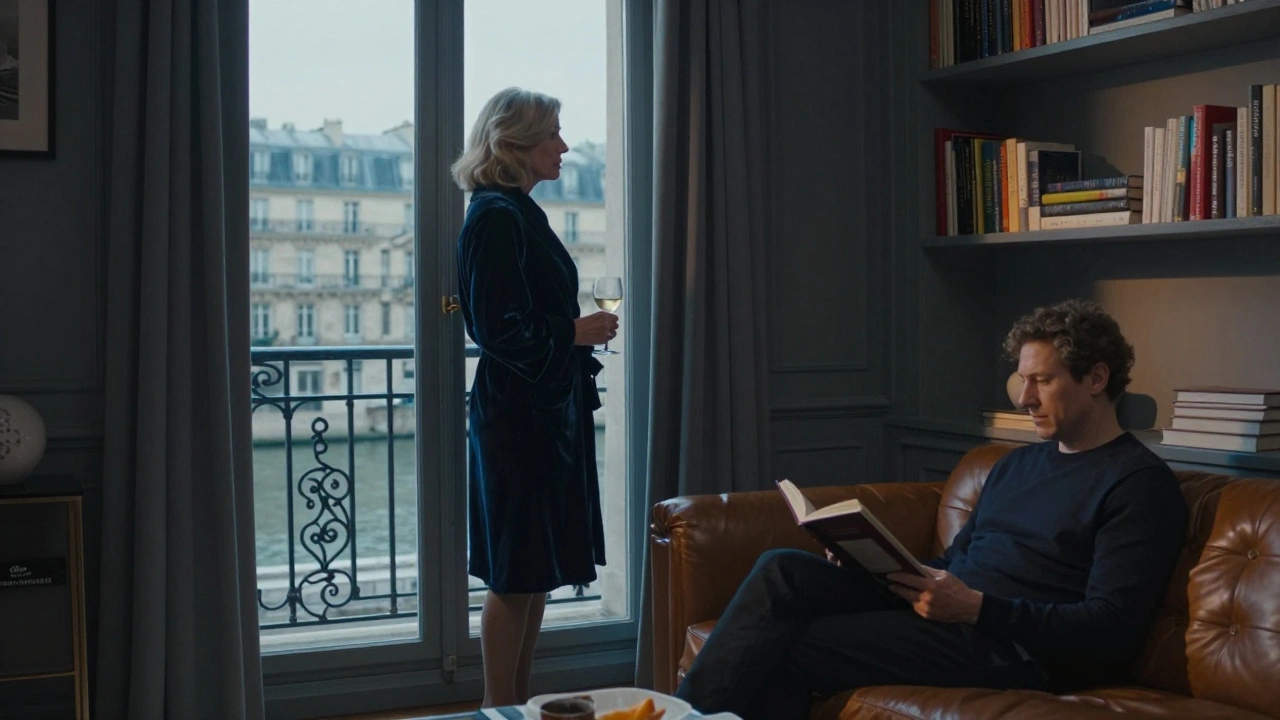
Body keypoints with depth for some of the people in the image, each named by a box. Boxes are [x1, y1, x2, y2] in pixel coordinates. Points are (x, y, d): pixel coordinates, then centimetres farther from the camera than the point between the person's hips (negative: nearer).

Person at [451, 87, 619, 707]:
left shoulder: (517, 213, 14)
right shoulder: (497, 216, -15)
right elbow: (497, 329, -21)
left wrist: (579, 330, 12)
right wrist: (576, 332, -14)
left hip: (545, 408, 10)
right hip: (517, 415, -10)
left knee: (538, 571, 14)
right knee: (516, 574, -2)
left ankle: (519, 702, 24)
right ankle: (500, 709, 9)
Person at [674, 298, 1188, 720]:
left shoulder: (1139, 483, -4)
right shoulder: (1018, 463, 23)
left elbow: (1112, 630, -14)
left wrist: (976, 606, -23)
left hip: (1010, 647, -8)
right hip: (940, 607, 8)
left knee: (786, 651, -22)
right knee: (783, 570, -15)